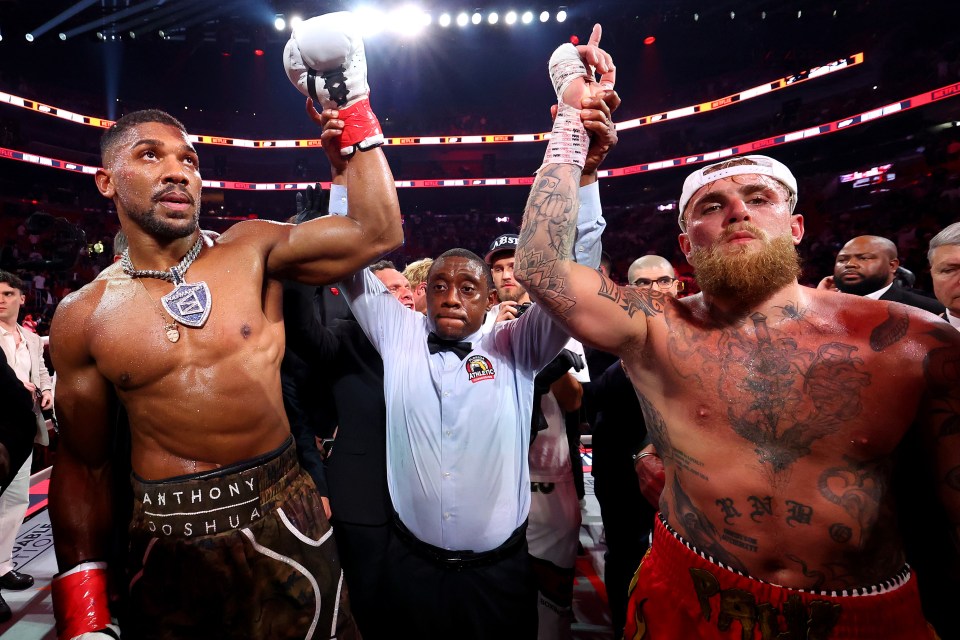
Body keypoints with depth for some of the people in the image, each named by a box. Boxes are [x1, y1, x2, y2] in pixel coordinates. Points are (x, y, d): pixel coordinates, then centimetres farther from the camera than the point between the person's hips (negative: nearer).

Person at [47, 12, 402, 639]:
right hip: (167, 542, 1)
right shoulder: (83, 316, -2)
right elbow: (82, 464, 4)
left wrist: (353, 114, -14)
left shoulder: (251, 251, -5)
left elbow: (377, 232, -16)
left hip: (281, 519, 0)